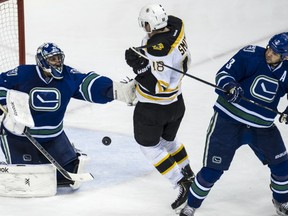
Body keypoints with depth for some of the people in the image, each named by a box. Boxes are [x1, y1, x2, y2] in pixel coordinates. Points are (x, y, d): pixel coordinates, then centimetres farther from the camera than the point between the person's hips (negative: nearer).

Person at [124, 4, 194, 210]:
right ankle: (188, 174, 41)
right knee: (168, 139, 31)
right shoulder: (176, 27, -12)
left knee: (149, 146, 13)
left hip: (153, 109, -8)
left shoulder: (157, 50, -35)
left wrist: (138, 65, -30)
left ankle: (182, 183, 9)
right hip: (176, 103, 8)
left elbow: (157, 86, -30)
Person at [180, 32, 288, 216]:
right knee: (213, 169, -5)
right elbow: (224, 74, -15)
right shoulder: (251, 54, -15)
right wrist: (229, 86, -37)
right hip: (229, 119, -4)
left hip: (262, 125, 4)